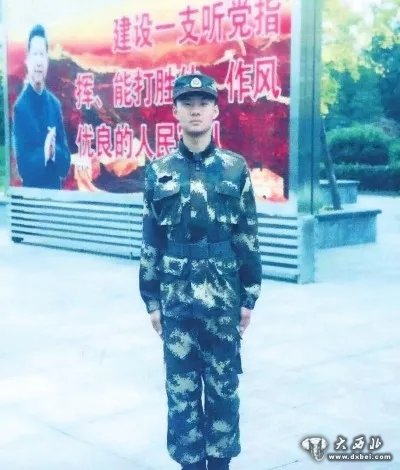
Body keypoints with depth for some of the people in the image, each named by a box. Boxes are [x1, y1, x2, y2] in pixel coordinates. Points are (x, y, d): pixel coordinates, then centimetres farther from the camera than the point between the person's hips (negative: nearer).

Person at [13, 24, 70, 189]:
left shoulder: (55, 103, 5)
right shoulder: (20, 105, -9)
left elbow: (66, 163, 3)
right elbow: (23, 166, -14)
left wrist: (54, 152, -15)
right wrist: (43, 152, -28)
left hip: (55, 190, 4)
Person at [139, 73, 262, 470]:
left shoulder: (235, 168, 0)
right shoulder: (158, 171, 2)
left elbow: (248, 240, 2)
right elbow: (150, 242, 4)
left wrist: (249, 297, 0)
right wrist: (151, 300, 3)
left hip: (223, 298, 0)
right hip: (175, 299, 1)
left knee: (223, 387, 9)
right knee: (181, 388, 7)